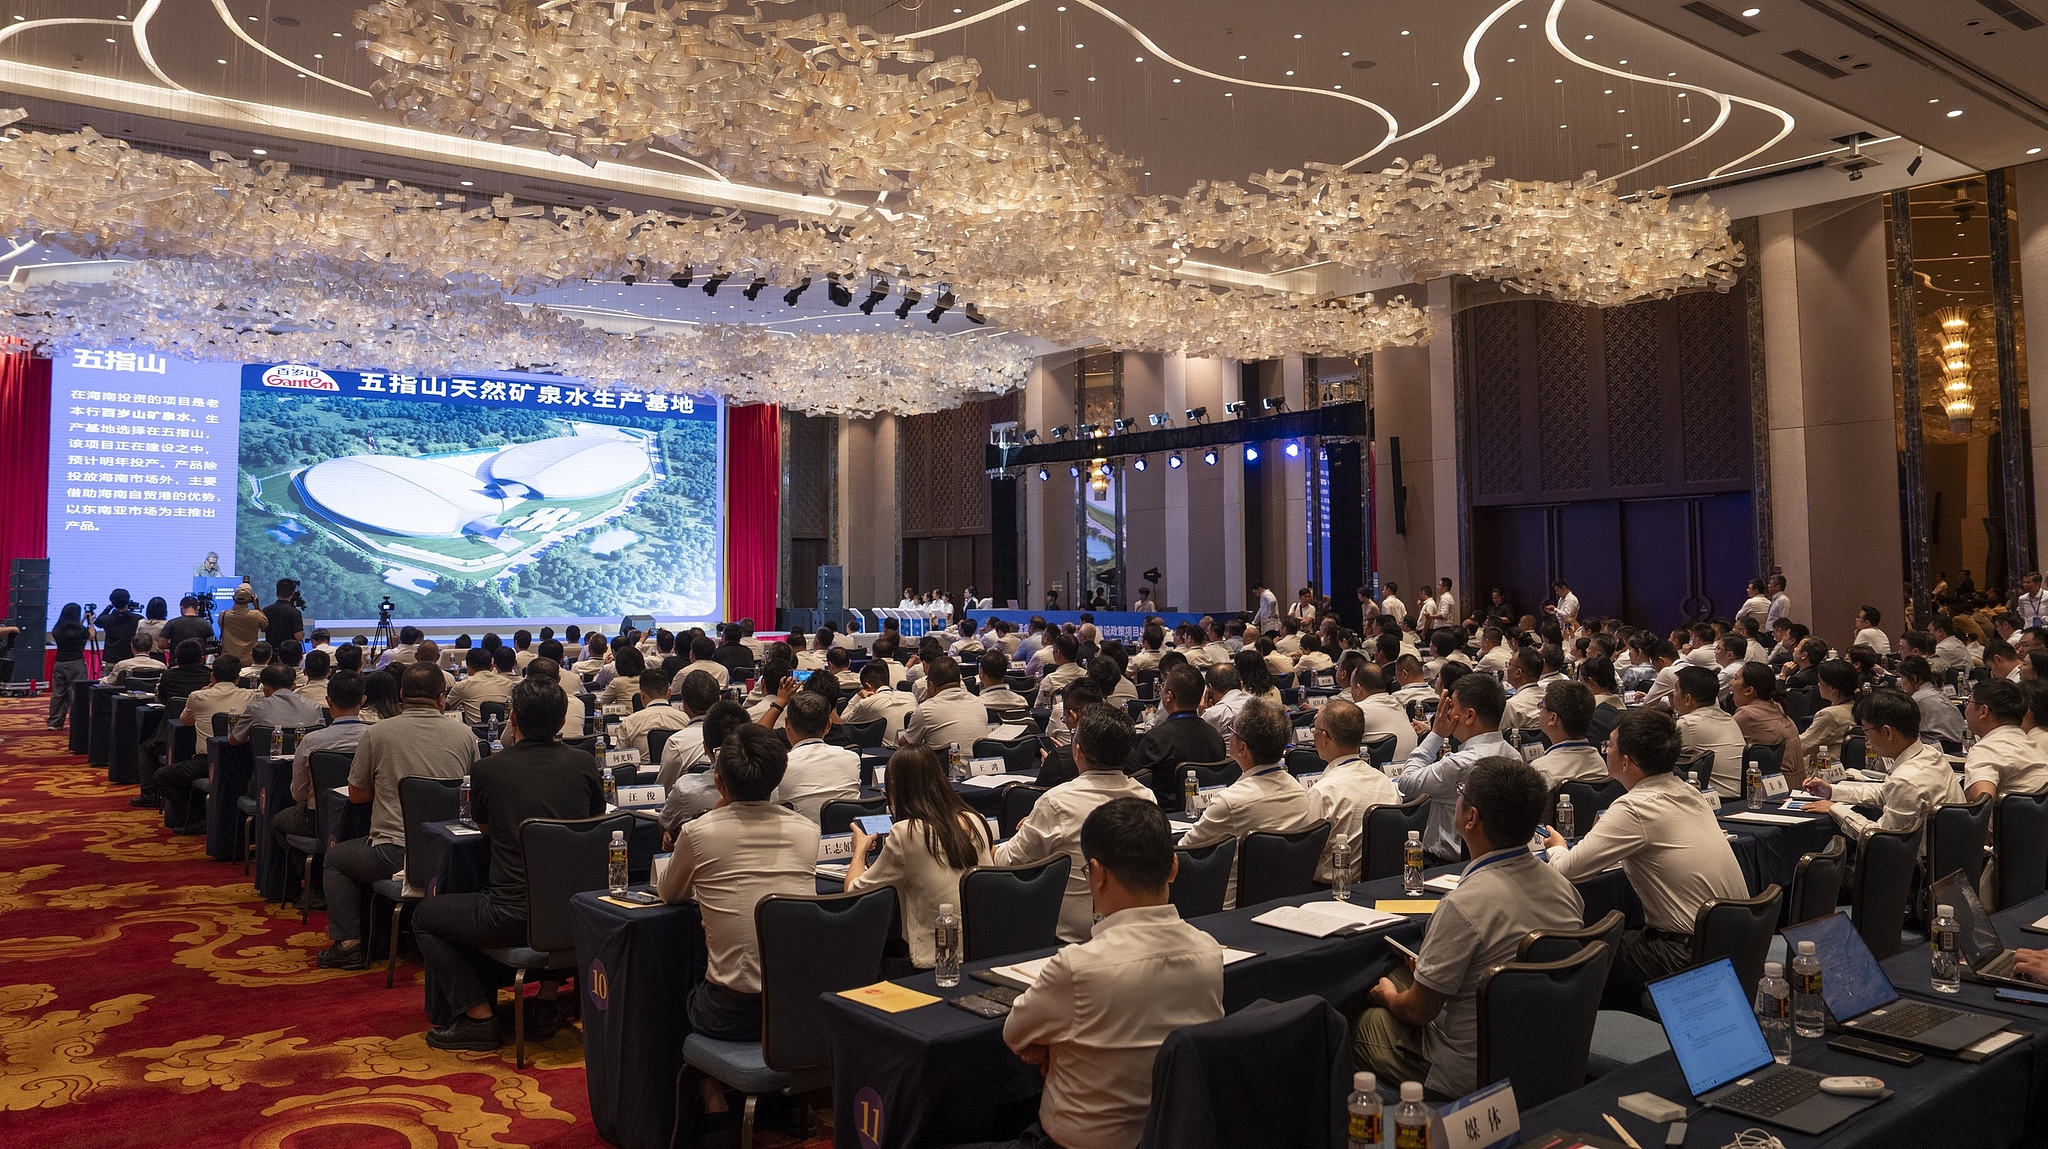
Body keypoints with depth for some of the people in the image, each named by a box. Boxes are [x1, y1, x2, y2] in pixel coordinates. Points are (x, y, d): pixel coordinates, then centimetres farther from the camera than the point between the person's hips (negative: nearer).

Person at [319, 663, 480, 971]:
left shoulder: (376, 734, -3)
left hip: (394, 855, -3)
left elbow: (356, 795, 9)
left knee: (336, 858, 27)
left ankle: (349, 943, 17)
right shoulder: (464, 735, 1)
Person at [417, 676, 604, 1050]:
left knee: (425, 916, 22)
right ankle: (547, 1001, 34)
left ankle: (478, 1016, 16)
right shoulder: (584, 764, -1)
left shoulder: (487, 770, -6)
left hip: (515, 918, -4)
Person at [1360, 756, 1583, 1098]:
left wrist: (1388, 995, 4)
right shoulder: (1560, 884, -7)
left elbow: (1418, 1010, -19)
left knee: (1366, 1020, 17)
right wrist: (1435, 969, 19)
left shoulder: (1466, 905, -31)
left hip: (1471, 1079, -7)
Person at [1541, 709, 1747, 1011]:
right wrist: (1605, 835, 14)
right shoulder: (1692, 794, 6)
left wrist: (1556, 848, 5)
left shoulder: (1635, 808, -19)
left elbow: (1567, 870, -16)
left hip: (1693, 956, -9)